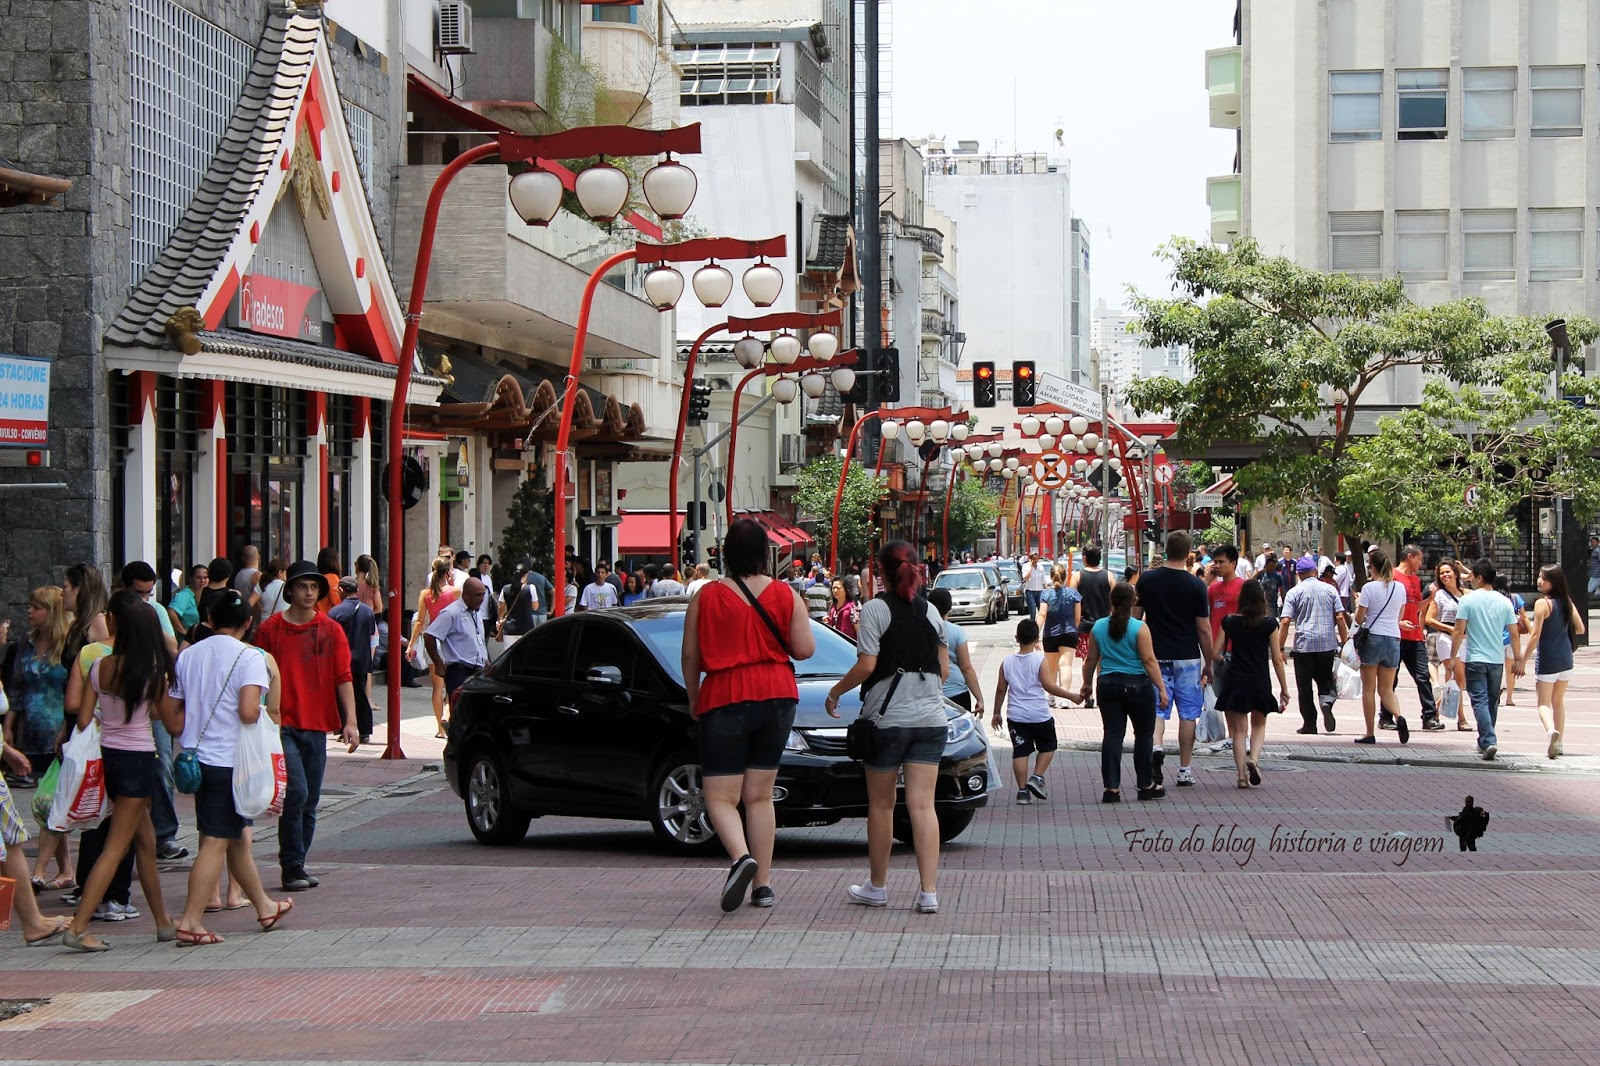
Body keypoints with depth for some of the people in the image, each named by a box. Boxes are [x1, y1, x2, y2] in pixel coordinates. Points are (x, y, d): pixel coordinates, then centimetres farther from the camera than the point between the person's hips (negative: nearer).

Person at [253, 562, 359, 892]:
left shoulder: (331, 631, 8)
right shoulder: (270, 629, 1)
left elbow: (343, 677, 4)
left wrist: (350, 721, -7)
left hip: (317, 727, 4)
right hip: (283, 725, -4)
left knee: (310, 802, 8)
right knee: (296, 793, -15)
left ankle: (296, 866, 19)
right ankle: (292, 867, -7)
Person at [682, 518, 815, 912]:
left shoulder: (706, 597, -5)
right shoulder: (786, 595, -1)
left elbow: (690, 656, -1)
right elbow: (805, 650, -3)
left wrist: (693, 699, 15)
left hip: (724, 701, -3)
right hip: (777, 698, 3)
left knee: (721, 797, 1)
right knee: (760, 796, 12)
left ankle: (742, 857, -26)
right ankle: (763, 883, 8)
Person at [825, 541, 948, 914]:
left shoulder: (876, 609, -8)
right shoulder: (930, 611, 7)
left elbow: (866, 666, -14)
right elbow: (944, 669, 12)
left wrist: (835, 692, 1)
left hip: (887, 718, -4)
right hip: (930, 718, 4)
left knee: (881, 804, 10)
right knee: (922, 805, -1)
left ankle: (877, 887, 20)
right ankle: (929, 892, -9)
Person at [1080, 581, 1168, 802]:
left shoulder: (1098, 627, 2)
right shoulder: (1139, 628, -11)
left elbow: (1091, 659, 10)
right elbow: (1149, 660, -13)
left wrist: (1087, 685, 22)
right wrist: (1161, 688, -9)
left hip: (1109, 685, 3)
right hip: (1137, 686, -3)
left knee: (1112, 735, 5)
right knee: (1144, 735, 11)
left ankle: (1111, 788, 0)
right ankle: (1146, 786, 17)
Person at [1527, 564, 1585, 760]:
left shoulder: (1542, 603, -15)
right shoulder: (1567, 602, 4)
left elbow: (1535, 636, -16)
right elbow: (1580, 629, 6)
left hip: (1547, 660, -6)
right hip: (1565, 659, 6)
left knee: (1544, 702, -1)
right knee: (1558, 701, 19)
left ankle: (1551, 731, -28)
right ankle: (1558, 743, 22)